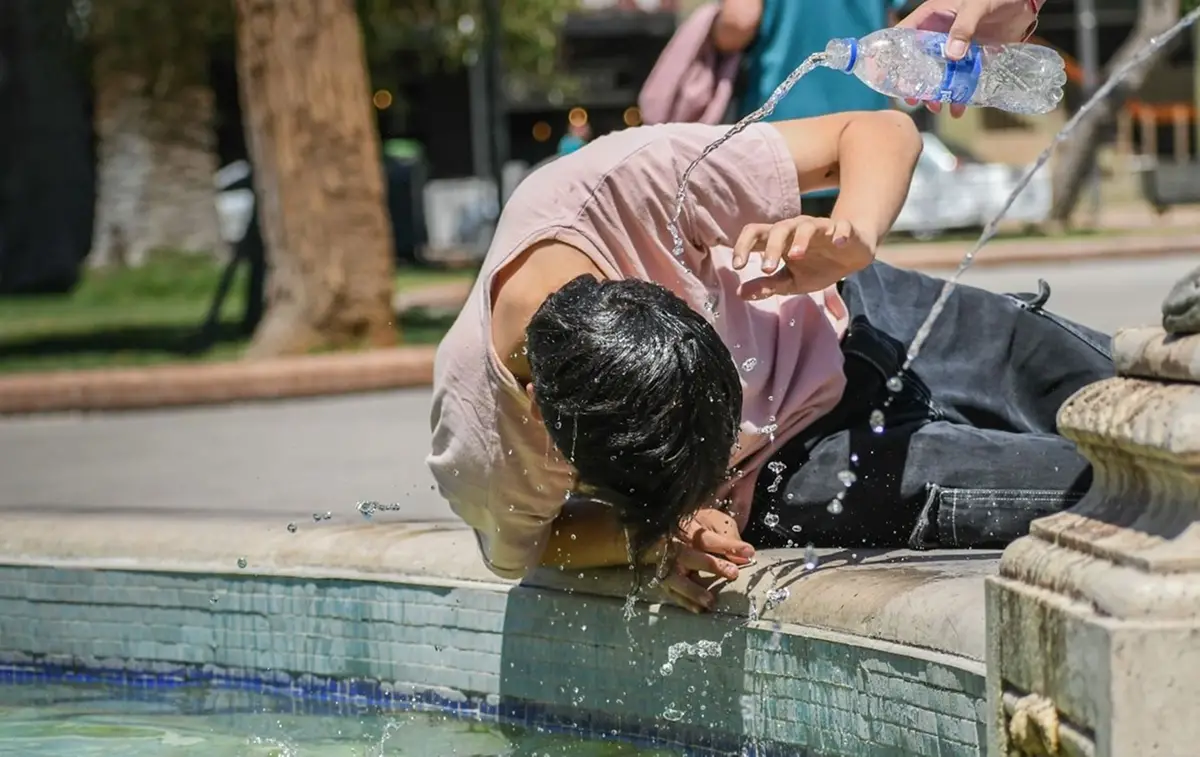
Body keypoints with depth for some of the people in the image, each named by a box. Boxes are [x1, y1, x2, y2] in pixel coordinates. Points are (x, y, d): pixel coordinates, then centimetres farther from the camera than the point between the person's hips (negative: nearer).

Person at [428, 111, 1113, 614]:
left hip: (843, 318, 2)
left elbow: (884, 131, -28)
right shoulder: (479, 462, -37)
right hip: (781, 477, -2)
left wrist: (849, 239, -48)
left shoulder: (628, 185, -40)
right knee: (1096, 486, -9)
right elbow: (530, 546, -9)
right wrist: (659, 539, -26)